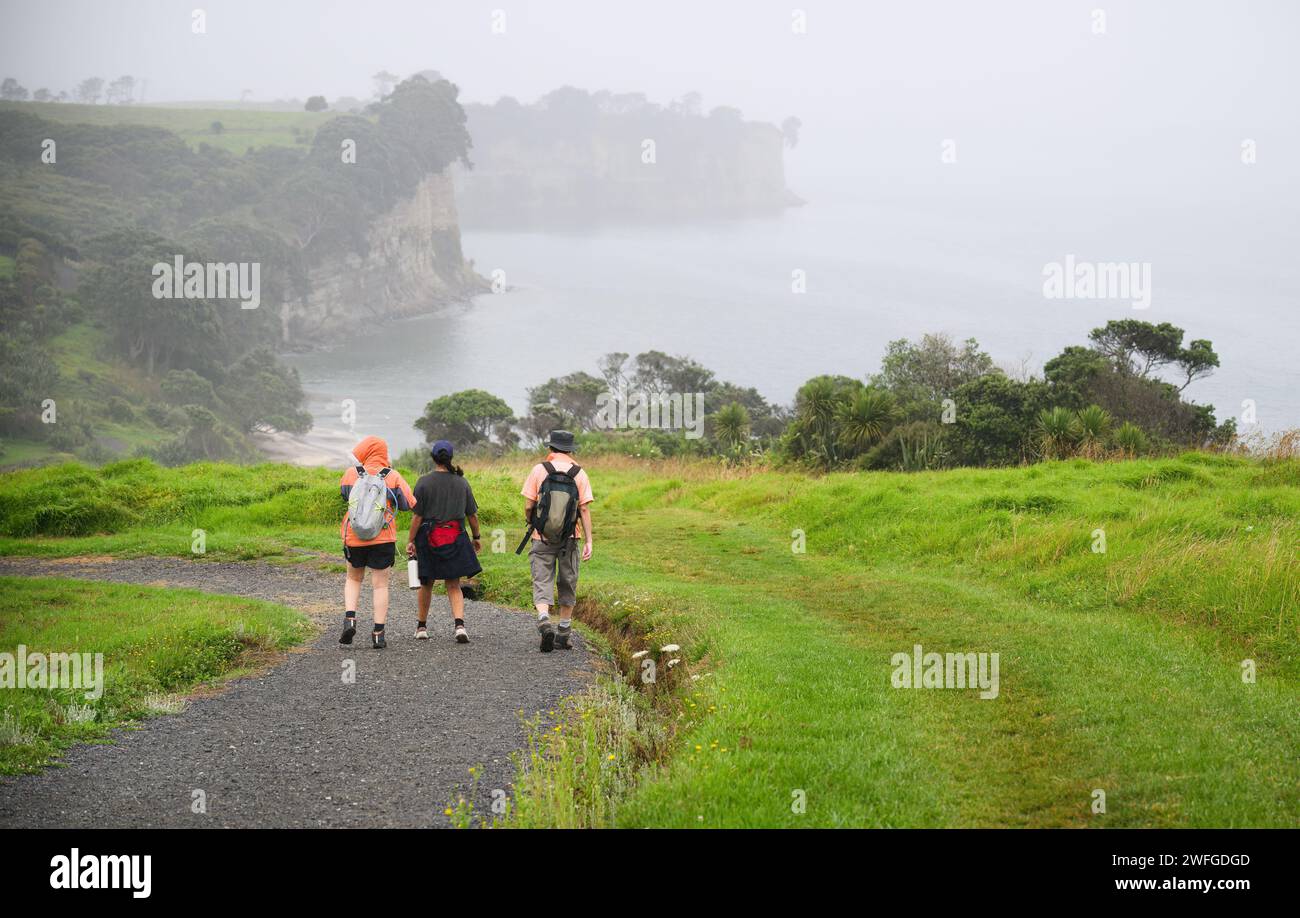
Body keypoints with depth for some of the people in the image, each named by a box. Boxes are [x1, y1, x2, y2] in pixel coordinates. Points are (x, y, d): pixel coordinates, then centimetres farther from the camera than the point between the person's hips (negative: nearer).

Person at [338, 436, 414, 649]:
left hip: (354, 536, 1)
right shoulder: (392, 476, -3)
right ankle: (378, 634, 1)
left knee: (354, 579, 21)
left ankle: (350, 618, 0)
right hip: (383, 537, -1)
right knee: (380, 585, 5)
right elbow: (408, 503, -6)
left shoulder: (351, 474, -3)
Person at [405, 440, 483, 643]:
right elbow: (472, 515, 5)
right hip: (455, 539, 2)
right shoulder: (462, 482, 1)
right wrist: (476, 537, 18)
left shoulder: (424, 482, -8)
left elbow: (417, 516, -9)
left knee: (426, 584, 14)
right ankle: (459, 624, -15)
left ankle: (422, 626, 24)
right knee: (453, 585, 5)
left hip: (428, 536, -2)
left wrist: (411, 541, -3)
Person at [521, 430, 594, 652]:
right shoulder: (579, 473, 1)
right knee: (567, 584, 14)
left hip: (542, 536, -1)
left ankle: (544, 621, -25)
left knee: (542, 583, 0)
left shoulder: (539, 470, -2)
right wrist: (588, 541, -1)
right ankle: (564, 632, 19)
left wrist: (530, 523, 17)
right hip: (570, 537, 2)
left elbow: (528, 505, -4)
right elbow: (584, 509, -3)